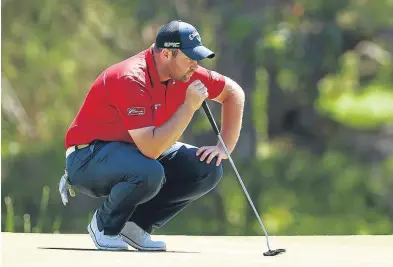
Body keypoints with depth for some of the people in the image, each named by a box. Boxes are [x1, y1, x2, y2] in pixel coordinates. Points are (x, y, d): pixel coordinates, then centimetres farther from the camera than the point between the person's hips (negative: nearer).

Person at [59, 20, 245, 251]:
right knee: (149, 172, -38)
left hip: (138, 150, 8)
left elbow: (233, 92, 10)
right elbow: (151, 150, -37)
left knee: (208, 169, -9)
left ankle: (136, 226, 3)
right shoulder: (131, 79, -30)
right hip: (88, 159, -8)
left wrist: (225, 147, 1)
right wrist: (189, 106, -33)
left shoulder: (185, 73, -7)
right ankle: (105, 226, -7)